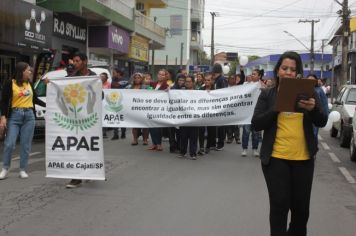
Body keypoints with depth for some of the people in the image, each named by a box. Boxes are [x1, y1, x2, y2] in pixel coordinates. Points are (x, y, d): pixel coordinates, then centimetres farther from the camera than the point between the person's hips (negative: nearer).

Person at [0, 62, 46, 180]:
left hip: (29, 116, 4)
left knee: (26, 144, 3)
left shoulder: (29, 84, 12)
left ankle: (23, 170, 11)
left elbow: (35, 99, 23)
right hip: (14, 116, -4)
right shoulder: (10, 83, -2)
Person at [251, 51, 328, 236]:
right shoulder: (267, 94, 1)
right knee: (279, 205, -2)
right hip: (276, 158, -2)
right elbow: (256, 124, -6)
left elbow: (322, 122, 4)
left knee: (301, 206, 11)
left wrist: (313, 109, -17)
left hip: (303, 158, 2)